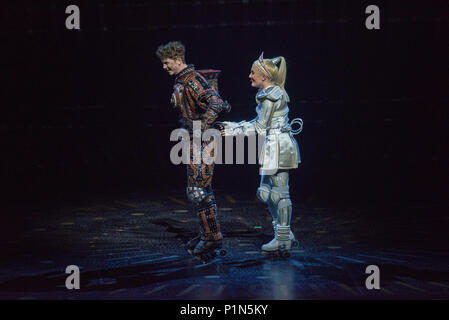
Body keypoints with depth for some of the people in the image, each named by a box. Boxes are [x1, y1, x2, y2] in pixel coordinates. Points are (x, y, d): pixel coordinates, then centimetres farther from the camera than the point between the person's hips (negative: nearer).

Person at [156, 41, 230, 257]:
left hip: (201, 142, -10)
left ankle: (213, 237, -6)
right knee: (202, 190, 14)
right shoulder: (181, 81, 16)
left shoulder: (192, 80, -15)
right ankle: (206, 233, 22)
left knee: (196, 191, -11)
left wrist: (202, 128, -23)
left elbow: (214, 103, -26)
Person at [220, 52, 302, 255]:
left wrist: (233, 131, -8)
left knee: (279, 192, -3)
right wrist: (233, 126, 15)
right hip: (275, 146, 10)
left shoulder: (270, 95, -15)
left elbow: (260, 127, -14)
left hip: (278, 146, -10)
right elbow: (259, 122, 19)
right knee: (266, 191, 15)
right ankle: (285, 235, 20)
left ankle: (283, 240, 4)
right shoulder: (273, 92, 15)